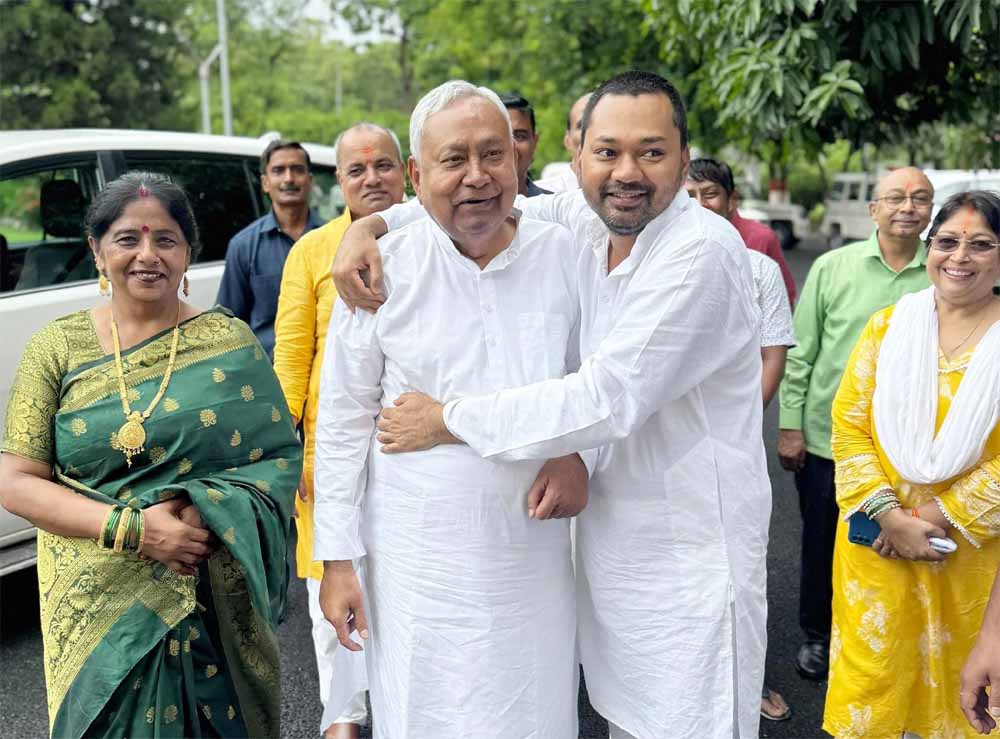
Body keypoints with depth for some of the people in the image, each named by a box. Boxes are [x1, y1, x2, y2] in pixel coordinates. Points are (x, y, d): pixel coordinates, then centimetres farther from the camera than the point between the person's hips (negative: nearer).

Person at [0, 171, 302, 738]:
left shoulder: (229, 342, -1)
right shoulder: (58, 347, 0)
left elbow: (282, 457, -2)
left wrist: (211, 512, -20)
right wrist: (133, 528, -16)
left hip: (217, 606, 0)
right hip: (99, 609, 0)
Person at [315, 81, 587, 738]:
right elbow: (344, 423, -2)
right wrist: (338, 560, -2)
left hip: (534, 553, 2)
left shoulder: (564, 256, -2)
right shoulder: (381, 270, -7)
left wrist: (579, 454, -8)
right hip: (417, 557, -1)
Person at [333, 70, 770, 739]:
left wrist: (448, 419, -20)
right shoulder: (582, 221, -1)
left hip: (691, 554, -6)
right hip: (609, 530, 7)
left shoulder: (703, 253, -22)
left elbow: (609, 398, -27)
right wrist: (372, 224, -10)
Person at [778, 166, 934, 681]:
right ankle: (817, 635, 36)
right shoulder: (833, 267, -4)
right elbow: (800, 352, -1)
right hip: (826, 438, 0)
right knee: (821, 544, 14)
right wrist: (790, 425, -4)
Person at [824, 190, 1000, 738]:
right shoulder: (888, 327, 3)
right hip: (877, 545, 1)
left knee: (955, 683, 13)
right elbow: (848, 425, -2)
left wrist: (937, 517, -15)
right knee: (873, 678, 9)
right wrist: (890, 515, -13)